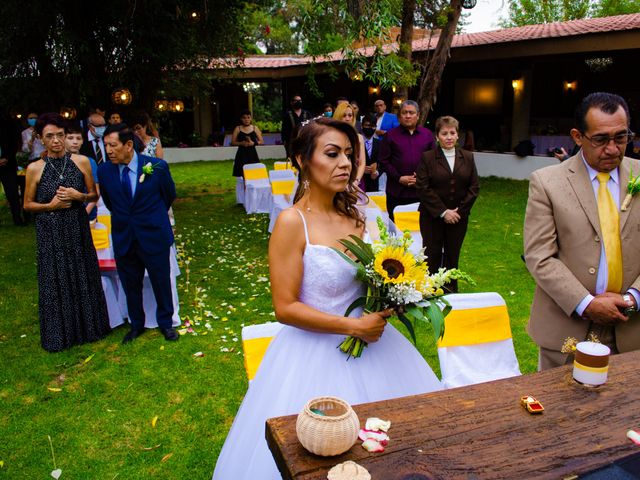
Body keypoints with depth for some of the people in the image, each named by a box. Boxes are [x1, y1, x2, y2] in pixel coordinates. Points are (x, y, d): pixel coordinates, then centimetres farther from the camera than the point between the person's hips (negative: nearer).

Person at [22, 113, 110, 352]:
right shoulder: (34, 168, -5)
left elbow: (94, 195, 6)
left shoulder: (81, 161, -3)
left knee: (83, 277, 11)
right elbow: (27, 204, 3)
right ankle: (59, 332, 25)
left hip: (78, 229, 1)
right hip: (50, 233, -1)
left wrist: (78, 196, -14)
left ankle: (87, 326, 30)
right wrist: (50, 205, -14)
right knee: (55, 281, 7)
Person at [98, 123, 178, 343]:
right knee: (130, 285, 15)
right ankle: (136, 325, 35)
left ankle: (165, 323, 31)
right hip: (123, 239, 2)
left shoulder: (157, 166, -13)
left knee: (161, 282, 10)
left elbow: (169, 195, 6)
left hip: (154, 236, -2)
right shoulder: (104, 170, -6)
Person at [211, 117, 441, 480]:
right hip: (316, 352, -6)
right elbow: (285, 308, -18)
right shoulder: (292, 223, -16)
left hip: (367, 341, 6)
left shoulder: (354, 215, 2)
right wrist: (353, 326, -19)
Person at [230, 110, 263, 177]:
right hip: (242, 154, -1)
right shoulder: (238, 129, 5)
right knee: (241, 174, -9)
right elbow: (233, 142, 3)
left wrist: (253, 143, -12)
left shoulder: (255, 128, 7)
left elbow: (261, 141, 6)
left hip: (252, 154, 1)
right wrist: (241, 143, -15)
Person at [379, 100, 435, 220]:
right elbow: (384, 161, -1)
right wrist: (399, 178, -11)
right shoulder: (390, 135, 4)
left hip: (421, 191, 1)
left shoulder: (427, 134, 9)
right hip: (397, 192, -1)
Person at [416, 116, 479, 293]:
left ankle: (450, 290, 22)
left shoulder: (467, 157, 6)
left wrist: (460, 210, -6)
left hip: (458, 216, 3)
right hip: (432, 216, -3)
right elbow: (422, 188, -10)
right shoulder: (427, 157, -3)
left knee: (452, 255, 9)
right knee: (432, 255, 0)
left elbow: (474, 186, 5)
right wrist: (443, 212, -13)